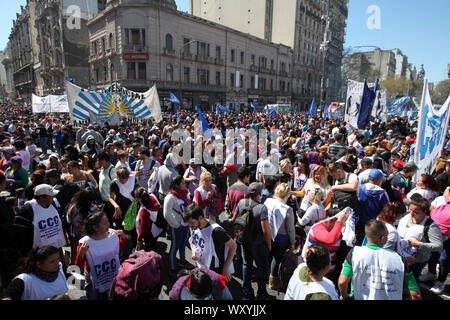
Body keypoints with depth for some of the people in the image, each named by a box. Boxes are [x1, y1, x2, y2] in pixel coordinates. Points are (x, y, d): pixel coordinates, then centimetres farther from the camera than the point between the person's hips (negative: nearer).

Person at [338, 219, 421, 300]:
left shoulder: (355, 252, -16)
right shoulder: (398, 259, -12)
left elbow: (342, 282, -16)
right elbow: (416, 294, -8)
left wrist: (344, 296, 4)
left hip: (362, 298, -2)